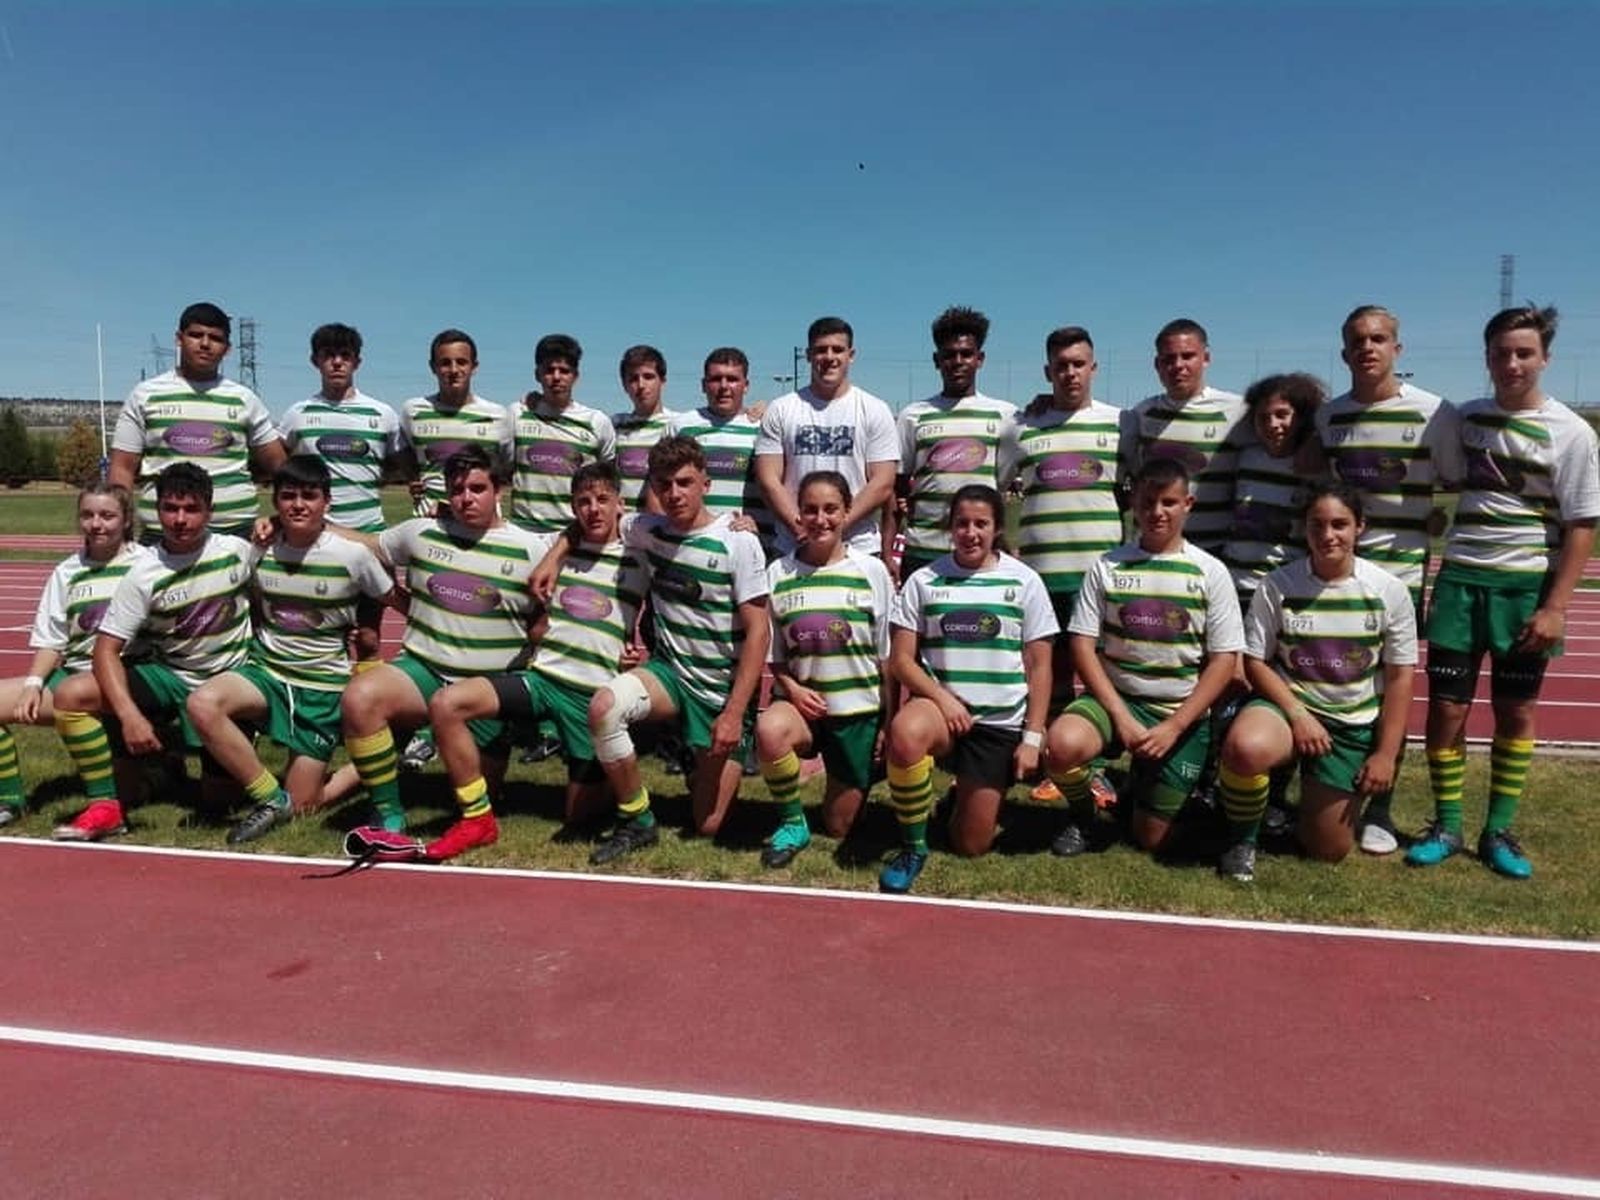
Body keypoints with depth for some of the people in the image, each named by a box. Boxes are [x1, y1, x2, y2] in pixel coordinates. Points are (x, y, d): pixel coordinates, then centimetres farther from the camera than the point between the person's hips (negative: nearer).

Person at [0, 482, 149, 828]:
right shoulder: (67, 572, 13)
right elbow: (50, 640, 14)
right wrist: (33, 683, -2)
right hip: (75, 672, 7)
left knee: (73, 691, -37)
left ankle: (105, 804, -27)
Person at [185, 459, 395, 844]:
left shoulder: (352, 555, -11)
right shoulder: (260, 550, -1)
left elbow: (393, 599, 3)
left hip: (322, 685, -3)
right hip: (266, 669, 3)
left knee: (301, 806, -3)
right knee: (202, 704, -31)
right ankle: (271, 798, -13)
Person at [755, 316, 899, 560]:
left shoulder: (875, 411, 5)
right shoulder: (780, 410, 7)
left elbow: (883, 485, -2)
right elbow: (769, 480, 1)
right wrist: (800, 528, -13)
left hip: (859, 548, 0)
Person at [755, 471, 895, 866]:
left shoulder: (872, 571, -4)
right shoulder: (778, 573, -1)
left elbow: (887, 657, 0)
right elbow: (772, 655, 6)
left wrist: (888, 724, -1)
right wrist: (792, 689, -13)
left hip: (857, 708, 0)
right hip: (801, 701, 0)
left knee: (838, 827, 6)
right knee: (769, 730, -37)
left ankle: (859, 779, 41)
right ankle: (792, 823, -10)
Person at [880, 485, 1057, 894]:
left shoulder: (1024, 581, 2)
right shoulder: (924, 580, 2)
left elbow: (1039, 666, 3)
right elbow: (901, 659, 0)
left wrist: (1032, 737, -3)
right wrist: (941, 697, -17)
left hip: (1001, 722, 1)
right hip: (939, 705, 0)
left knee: (971, 845, 0)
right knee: (905, 733, -38)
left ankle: (967, 795, 36)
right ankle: (912, 846, -17)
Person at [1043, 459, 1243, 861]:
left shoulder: (1210, 572, -1)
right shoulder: (1108, 567, 0)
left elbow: (1224, 660, -4)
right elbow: (1083, 645, -4)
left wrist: (1173, 727, -14)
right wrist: (1120, 716, -15)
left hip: (1182, 711, 0)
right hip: (1116, 697, 0)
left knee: (1150, 837, -1)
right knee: (1063, 744, -33)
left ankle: (1140, 788, 35)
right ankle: (1080, 817, 0)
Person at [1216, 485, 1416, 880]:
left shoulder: (1389, 590, -5)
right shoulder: (1277, 585, -9)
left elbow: (1400, 676, 0)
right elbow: (1255, 661, -6)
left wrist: (1386, 753, -3)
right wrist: (1297, 714, -18)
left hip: (1353, 725, 2)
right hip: (1287, 703, -2)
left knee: (1329, 850, 5)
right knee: (1246, 748, -40)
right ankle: (1242, 840, -10)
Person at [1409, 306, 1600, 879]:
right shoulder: (1467, 417, 6)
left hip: (1525, 585, -2)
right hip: (1460, 578, 3)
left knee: (1516, 713, 7)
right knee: (1447, 707, 2)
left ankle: (1499, 831, 19)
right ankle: (1446, 825, 15)